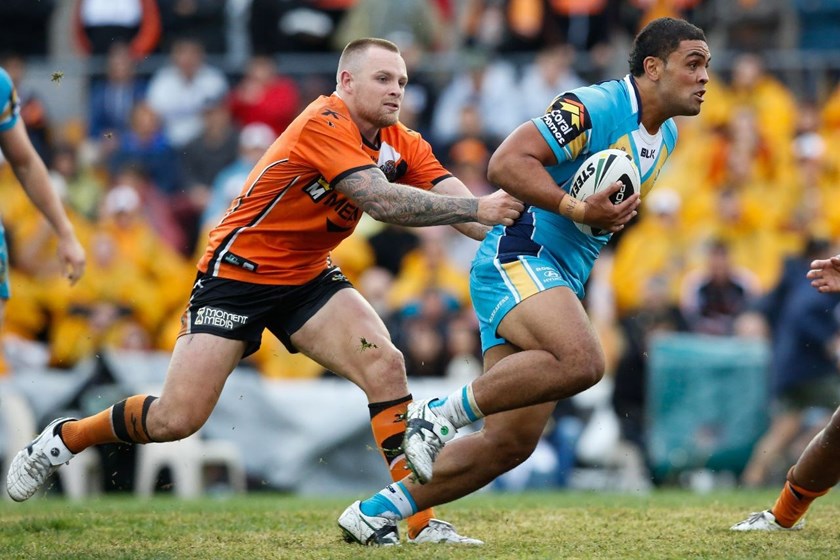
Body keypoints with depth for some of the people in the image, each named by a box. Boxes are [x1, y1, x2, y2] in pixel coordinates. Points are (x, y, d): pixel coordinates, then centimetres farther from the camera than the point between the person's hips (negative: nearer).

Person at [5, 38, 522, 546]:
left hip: (307, 278, 6)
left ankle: (419, 521, -15)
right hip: (237, 271, -6)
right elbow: (381, 201, -35)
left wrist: (500, 228, -30)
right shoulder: (324, 124, -24)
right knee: (176, 419, -9)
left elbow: (457, 202, -10)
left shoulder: (402, 145, -2)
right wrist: (476, 207, -36)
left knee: (385, 364, -18)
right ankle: (64, 438, 19)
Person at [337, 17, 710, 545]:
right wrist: (577, 209, -27)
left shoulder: (665, 137, 16)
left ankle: (374, 513, 9)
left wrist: (613, 217, 12)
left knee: (512, 442, 1)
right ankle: (438, 414, -21)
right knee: (582, 361, -35)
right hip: (517, 259, -9)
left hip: (559, 282, 9)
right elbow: (506, 163, -20)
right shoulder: (593, 107, -13)